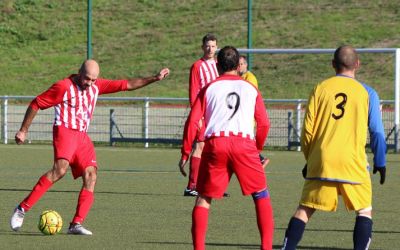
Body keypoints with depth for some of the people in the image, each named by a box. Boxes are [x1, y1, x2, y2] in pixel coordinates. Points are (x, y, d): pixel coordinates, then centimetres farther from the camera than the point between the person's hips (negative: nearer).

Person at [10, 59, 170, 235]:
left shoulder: (96, 86, 11)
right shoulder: (63, 87, -7)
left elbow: (127, 85, 15)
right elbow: (36, 104, -1)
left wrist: (155, 78, 10)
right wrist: (23, 130, 0)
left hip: (82, 136, 7)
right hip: (65, 132, -7)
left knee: (91, 175, -11)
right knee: (60, 169, -29)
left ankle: (76, 224, -13)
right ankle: (22, 209, -28)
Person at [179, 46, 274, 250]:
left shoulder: (209, 88, 15)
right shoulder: (251, 89, 18)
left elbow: (192, 122, 6)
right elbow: (264, 124, 11)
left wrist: (185, 154, 9)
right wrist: (257, 149, 26)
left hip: (215, 145, 0)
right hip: (244, 144, 0)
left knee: (203, 198, 11)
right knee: (261, 195, 13)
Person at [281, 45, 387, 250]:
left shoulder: (320, 89, 6)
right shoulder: (367, 93, 4)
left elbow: (308, 130, 5)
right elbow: (377, 132, 3)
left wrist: (309, 159, 17)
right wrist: (380, 162, 13)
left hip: (321, 162, 1)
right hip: (353, 163, -1)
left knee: (304, 210, 8)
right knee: (365, 211, 10)